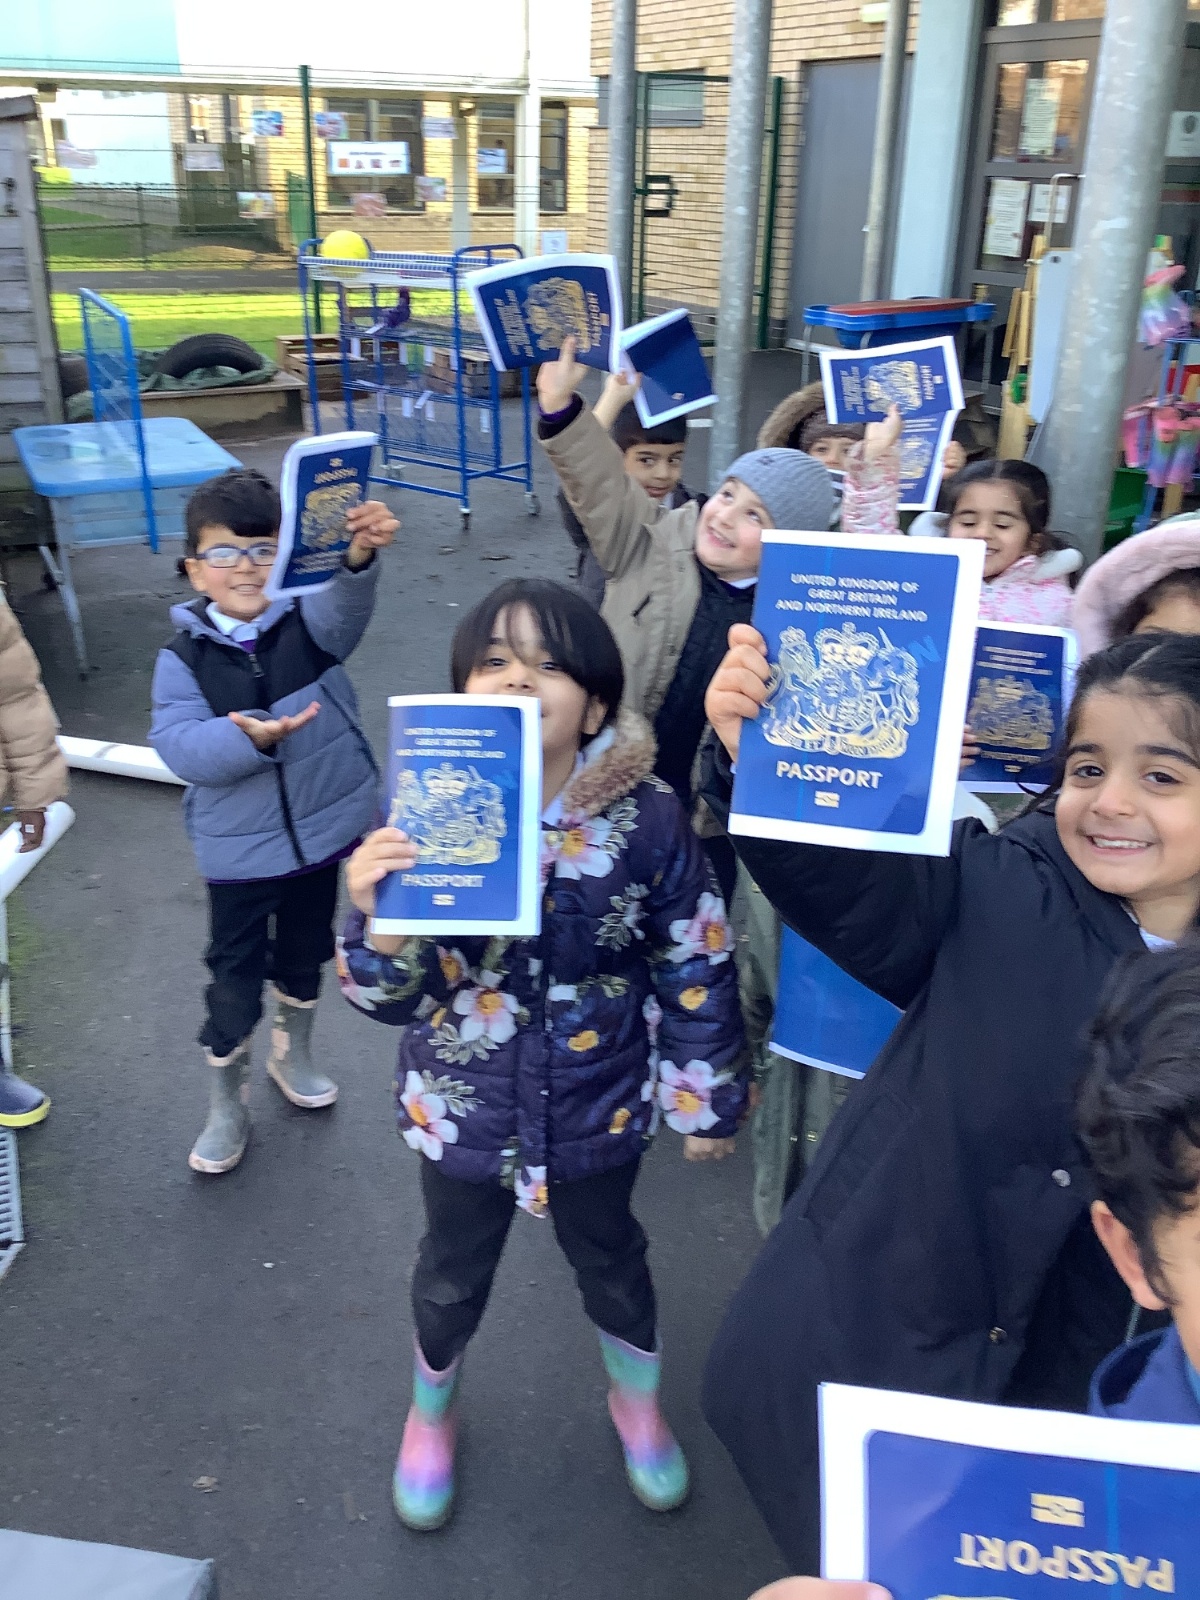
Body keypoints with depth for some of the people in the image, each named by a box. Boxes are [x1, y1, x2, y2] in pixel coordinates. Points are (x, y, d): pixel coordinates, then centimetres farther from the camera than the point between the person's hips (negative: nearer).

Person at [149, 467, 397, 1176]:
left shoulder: (307, 622, -10)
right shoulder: (184, 657, -10)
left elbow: (347, 607, -32)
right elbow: (181, 748, -19)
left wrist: (362, 553, -54)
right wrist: (253, 739, -37)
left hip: (322, 832, 2)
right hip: (239, 851, -1)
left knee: (305, 957, 22)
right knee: (235, 980, 7)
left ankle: (294, 1055, 49)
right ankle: (227, 1106, 29)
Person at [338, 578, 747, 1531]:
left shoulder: (648, 818, -21)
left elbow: (697, 967, -8)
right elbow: (393, 997, -17)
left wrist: (707, 1100, -1)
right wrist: (378, 924, -38)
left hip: (599, 1107, 0)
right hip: (465, 1106, 1)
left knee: (611, 1261, 26)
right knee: (453, 1274, 26)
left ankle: (638, 1404, 59)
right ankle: (431, 1415, 59)